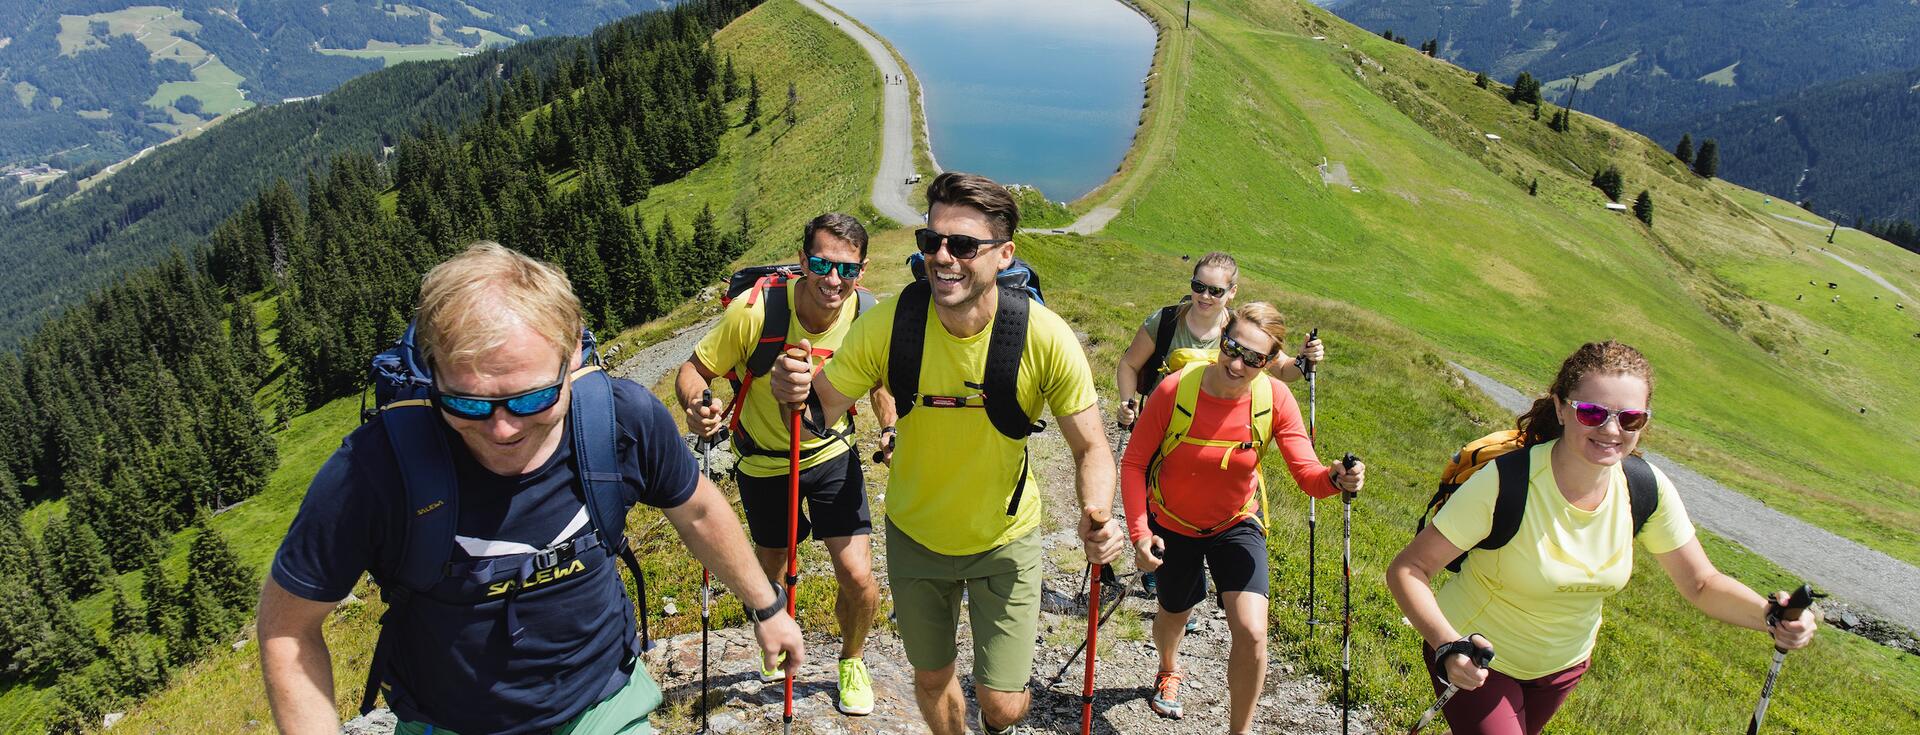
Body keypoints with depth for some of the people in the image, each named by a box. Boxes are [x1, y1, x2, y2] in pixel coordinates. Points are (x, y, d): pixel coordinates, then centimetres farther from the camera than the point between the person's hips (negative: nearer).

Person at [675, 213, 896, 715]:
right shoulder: (755, 310, -29)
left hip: (832, 453, 1)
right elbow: (694, 370, -19)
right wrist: (695, 405, -41)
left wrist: (892, 428, -18)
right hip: (763, 461, 0)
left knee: (859, 581, -7)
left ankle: (852, 661, 27)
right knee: (772, 572, 20)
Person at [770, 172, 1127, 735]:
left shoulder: (1045, 337, -26)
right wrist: (796, 390, -37)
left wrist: (1096, 517, -36)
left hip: (1006, 540, -1)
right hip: (915, 535, 2)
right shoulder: (889, 323, -22)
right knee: (931, 678, 19)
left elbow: (1090, 448, -17)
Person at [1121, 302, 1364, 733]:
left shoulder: (1275, 399, -22)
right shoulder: (1176, 389, -26)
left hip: (1236, 524, 0)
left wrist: (1336, 480, -49)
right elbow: (1134, 463, -18)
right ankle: (1168, 673, 60)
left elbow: (1308, 474, -26)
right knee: (1174, 615, 22)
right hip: (1171, 524, 0)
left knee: (1251, 633, -16)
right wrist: (1139, 532, -26)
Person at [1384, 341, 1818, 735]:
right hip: (1479, 659, -5)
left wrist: (1770, 617, -24)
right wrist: (1448, 647, -45)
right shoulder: (1506, 482, -33)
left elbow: (1701, 584, -5)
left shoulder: (1647, 488, -18)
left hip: (1565, 663, 5)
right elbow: (1407, 570, -31)